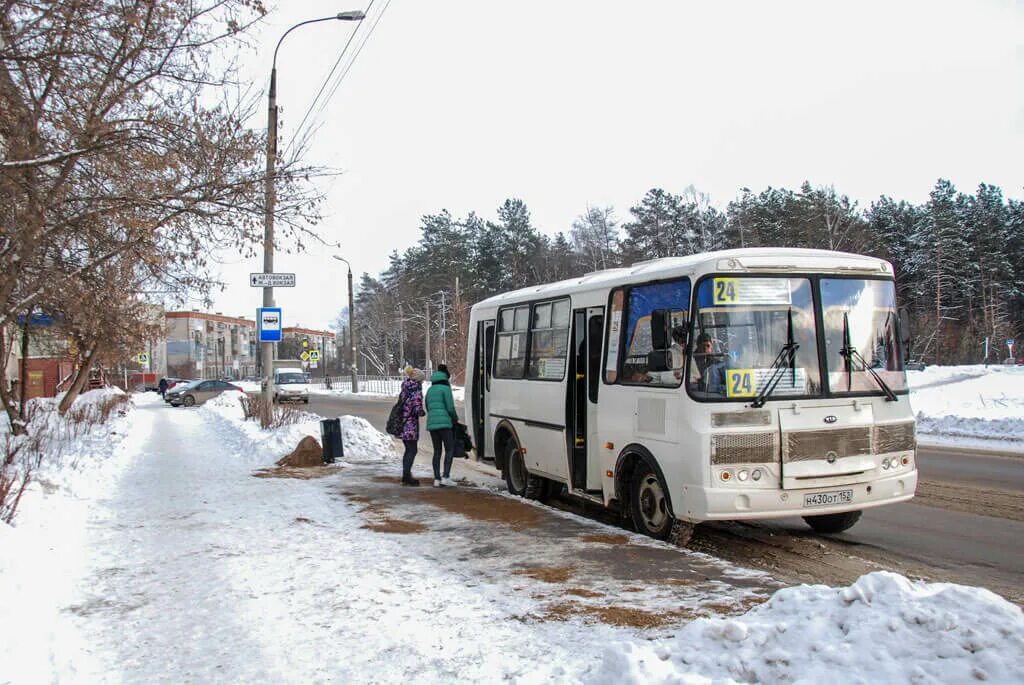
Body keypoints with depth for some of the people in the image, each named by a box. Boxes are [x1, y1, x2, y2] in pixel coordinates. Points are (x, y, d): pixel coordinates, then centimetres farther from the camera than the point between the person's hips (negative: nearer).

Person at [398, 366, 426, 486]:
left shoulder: (404, 390, 12)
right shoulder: (416, 391, -14)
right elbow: (418, 409, -20)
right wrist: (422, 413, 0)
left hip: (402, 423, 8)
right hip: (411, 424, -8)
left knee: (408, 449, 17)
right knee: (412, 450, -1)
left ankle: (406, 476, 22)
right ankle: (407, 475, -2)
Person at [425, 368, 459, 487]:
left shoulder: (430, 390, 18)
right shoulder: (446, 389, -3)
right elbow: (450, 407, -10)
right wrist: (455, 418, 10)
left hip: (431, 423, 7)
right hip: (444, 423, -7)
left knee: (437, 451, 10)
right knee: (450, 450, -2)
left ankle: (436, 479, 5)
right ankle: (445, 477, -12)